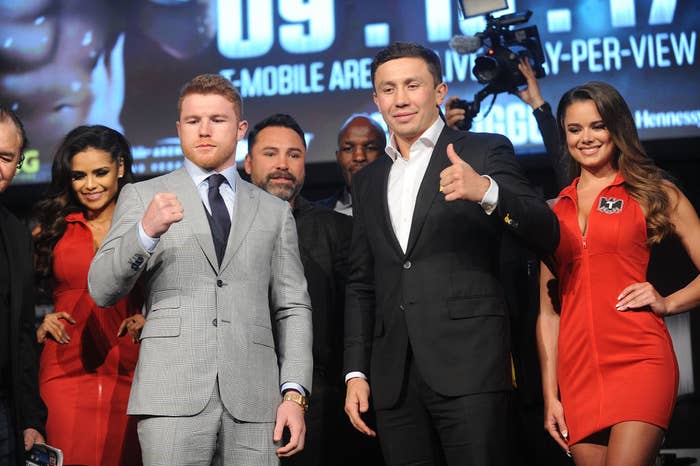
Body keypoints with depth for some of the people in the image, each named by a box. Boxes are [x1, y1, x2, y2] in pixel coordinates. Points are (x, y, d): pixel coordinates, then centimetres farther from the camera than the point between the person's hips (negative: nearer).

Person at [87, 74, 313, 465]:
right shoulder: (142, 197, 11)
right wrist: (146, 232, -16)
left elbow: (293, 308, 12)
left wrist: (295, 393, 1)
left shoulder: (275, 212, 16)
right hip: (173, 396, -2)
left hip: (253, 402, 2)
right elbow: (102, 290, 1)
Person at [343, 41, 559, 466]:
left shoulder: (485, 152, 4)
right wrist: (356, 372, 12)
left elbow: (547, 236, -6)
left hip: (467, 366, -4)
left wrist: (486, 192, -24)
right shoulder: (368, 181, 19)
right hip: (394, 377, 4)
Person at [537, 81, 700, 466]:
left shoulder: (654, 193, 9)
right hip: (577, 372, 3)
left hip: (639, 361, -3)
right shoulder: (554, 212, 17)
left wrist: (666, 303, -8)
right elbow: (548, 311, 15)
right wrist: (550, 395, 9)